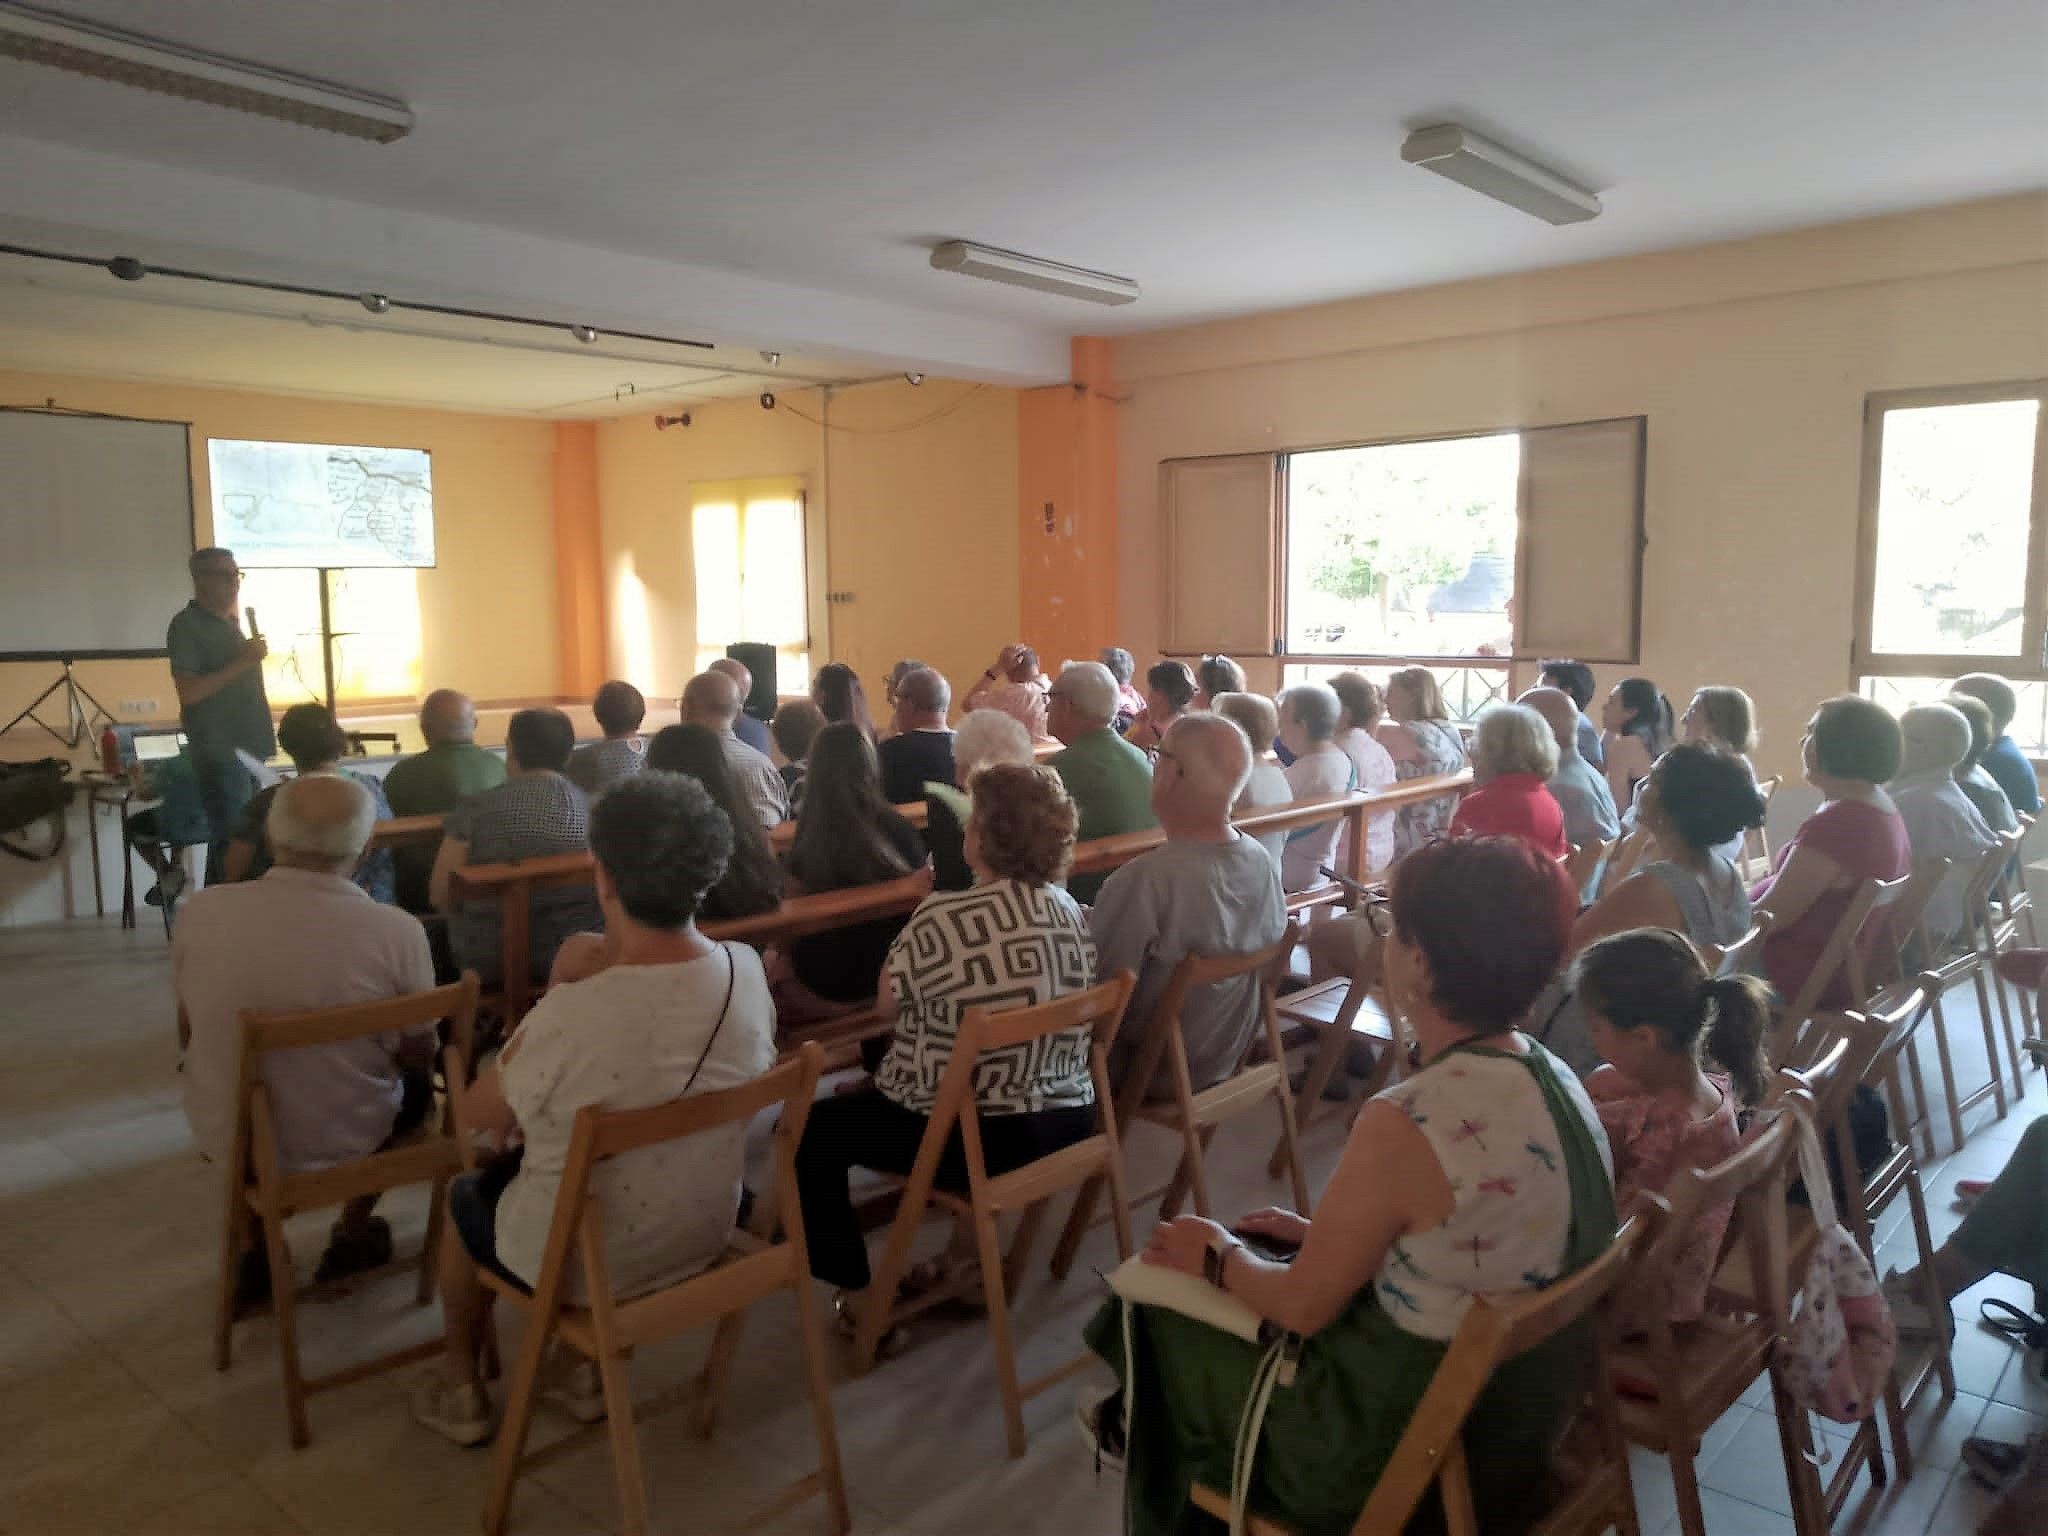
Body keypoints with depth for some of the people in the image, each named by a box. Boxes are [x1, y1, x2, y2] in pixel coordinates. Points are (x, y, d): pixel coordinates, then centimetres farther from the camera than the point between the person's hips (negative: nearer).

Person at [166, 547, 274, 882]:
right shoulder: (186, 625, -7)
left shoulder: (230, 623, 18)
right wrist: (242, 662, -18)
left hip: (248, 749, 8)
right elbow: (189, 693, -16)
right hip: (220, 753, -8)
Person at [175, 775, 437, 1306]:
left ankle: (255, 1249, 35)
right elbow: (420, 1053, -9)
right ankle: (352, 1237, 35)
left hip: (222, 1133, 3)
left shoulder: (201, 910, -16)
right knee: (417, 1080, 28)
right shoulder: (396, 931, -24)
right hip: (344, 1141, -2)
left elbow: (188, 1035, 2)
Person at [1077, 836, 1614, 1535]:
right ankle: (1143, 1417, 45)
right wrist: (1323, 1232, 12)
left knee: (1160, 1308, 13)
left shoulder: (1406, 1123, -32)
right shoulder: (1553, 1078, -6)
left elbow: (1304, 1307, -19)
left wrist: (1216, 1256, 0)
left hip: (1408, 1455, -7)